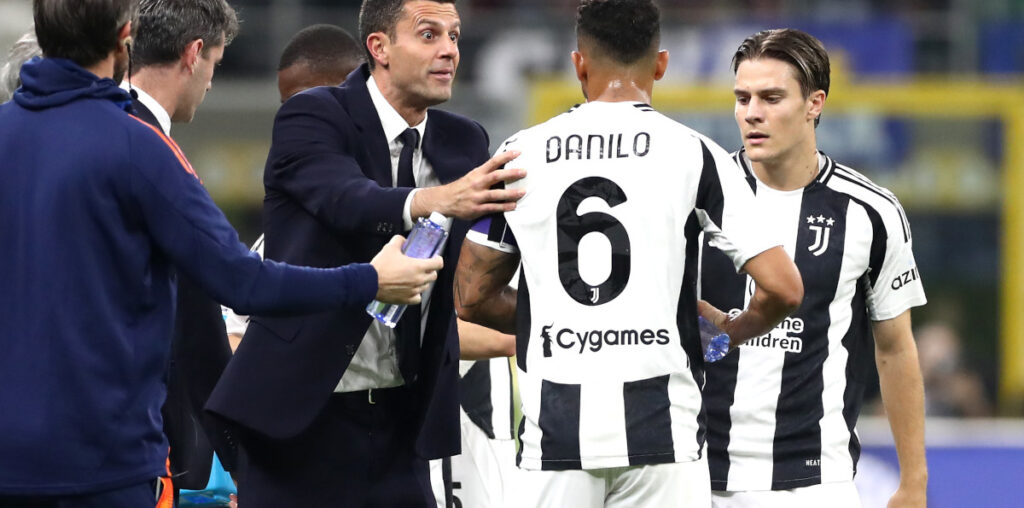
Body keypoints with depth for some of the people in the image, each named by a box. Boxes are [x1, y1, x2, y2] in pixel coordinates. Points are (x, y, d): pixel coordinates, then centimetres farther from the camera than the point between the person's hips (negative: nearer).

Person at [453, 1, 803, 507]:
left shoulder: (519, 155, 6)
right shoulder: (692, 153, -1)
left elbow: (471, 298, 11)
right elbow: (782, 289, -6)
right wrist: (731, 331, 16)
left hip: (554, 432, 2)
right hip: (659, 427, -2)